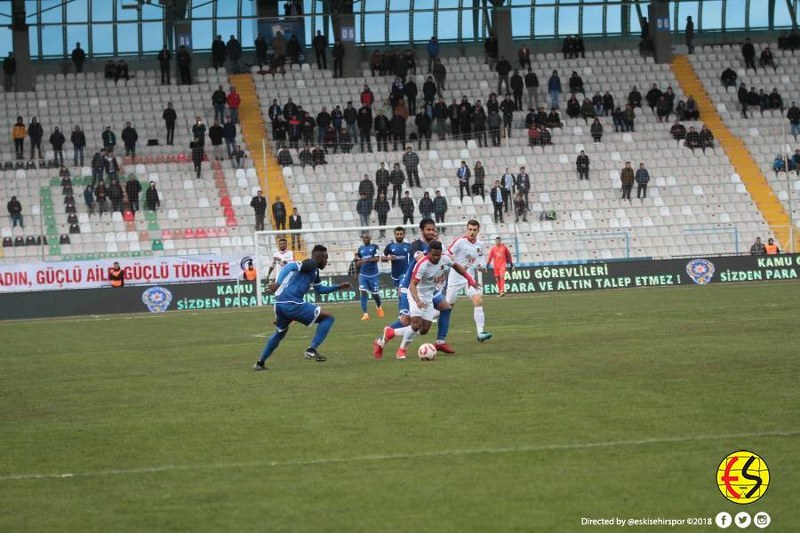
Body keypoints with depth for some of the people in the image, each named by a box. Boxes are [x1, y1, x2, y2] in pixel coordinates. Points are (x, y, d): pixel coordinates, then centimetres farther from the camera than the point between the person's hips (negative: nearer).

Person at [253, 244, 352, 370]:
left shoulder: (314, 271, 25)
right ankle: (311, 350, -8)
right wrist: (278, 282, -32)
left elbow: (319, 289, 40)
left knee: (280, 333, 34)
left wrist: (338, 287, 39)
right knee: (328, 317, -1)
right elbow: (290, 267, -20)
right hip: (292, 304, -10)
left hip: (280, 304, 10)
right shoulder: (311, 265, -4)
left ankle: (260, 363, 37)